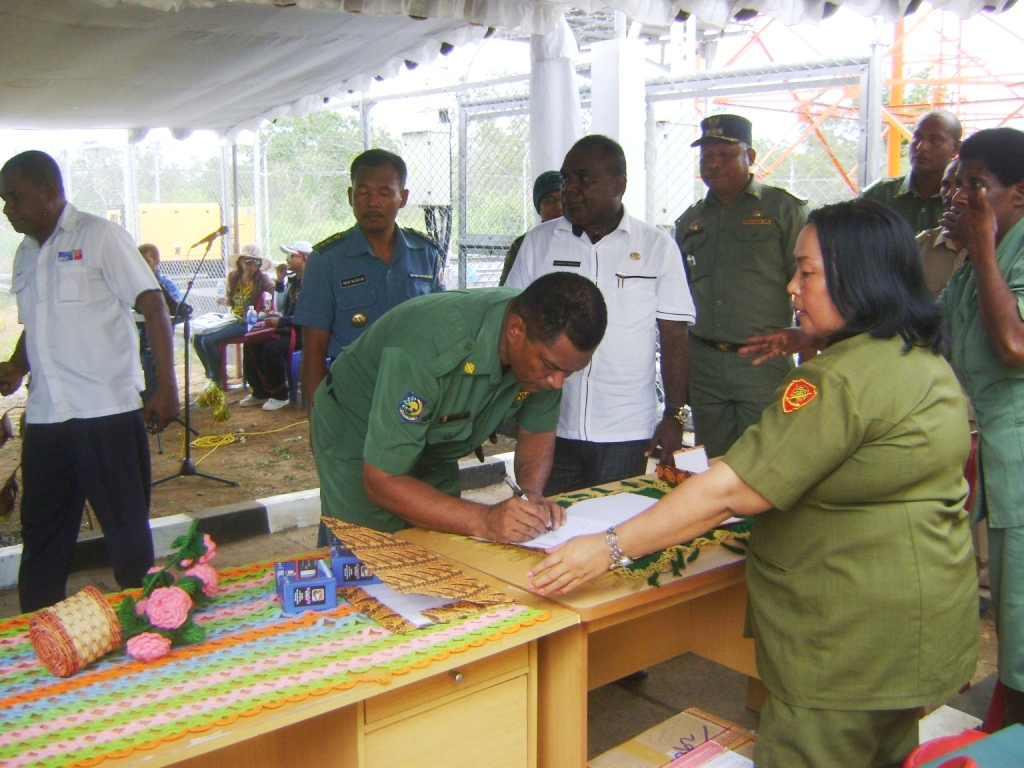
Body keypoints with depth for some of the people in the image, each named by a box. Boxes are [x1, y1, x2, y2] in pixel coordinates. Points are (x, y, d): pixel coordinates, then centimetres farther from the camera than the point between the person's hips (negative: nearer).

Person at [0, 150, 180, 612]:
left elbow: (153, 307, -7)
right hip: (44, 417, 7)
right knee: (41, 536, 12)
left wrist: (166, 387, -14)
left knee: (127, 531, 2)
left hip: (107, 412, -6)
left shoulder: (99, 236, -2)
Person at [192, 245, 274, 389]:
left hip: (247, 323, -7)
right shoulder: (233, 277, 5)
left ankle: (218, 380, -2)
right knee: (197, 338, -4)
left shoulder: (261, 278, -10)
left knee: (209, 340, -21)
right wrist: (224, 301, -3)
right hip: (232, 320, 7)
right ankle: (211, 374, 14)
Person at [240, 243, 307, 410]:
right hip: (287, 328, 10)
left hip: (303, 332, -10)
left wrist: (280, 322, -26)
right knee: (251, 343, -3)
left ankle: (279, 396, -13)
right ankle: (259, 392, 5)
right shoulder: (293, 281, 16)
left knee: (273, 348, -31)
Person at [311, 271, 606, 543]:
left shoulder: (547, 345, -21)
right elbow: (381, 482, -36)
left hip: (433, 451, 6)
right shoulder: (427, 353, -40)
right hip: (356, 440, -5)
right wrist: (483, 520, -45)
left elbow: (537, 432, -5)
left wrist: (531, 493, -25)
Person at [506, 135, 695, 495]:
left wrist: (674, 416, -3)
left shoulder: (658, 247, 2)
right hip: (549, 427, 1)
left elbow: (673, 337, 2)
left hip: (626, 434, -1)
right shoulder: (538, 242, 5)